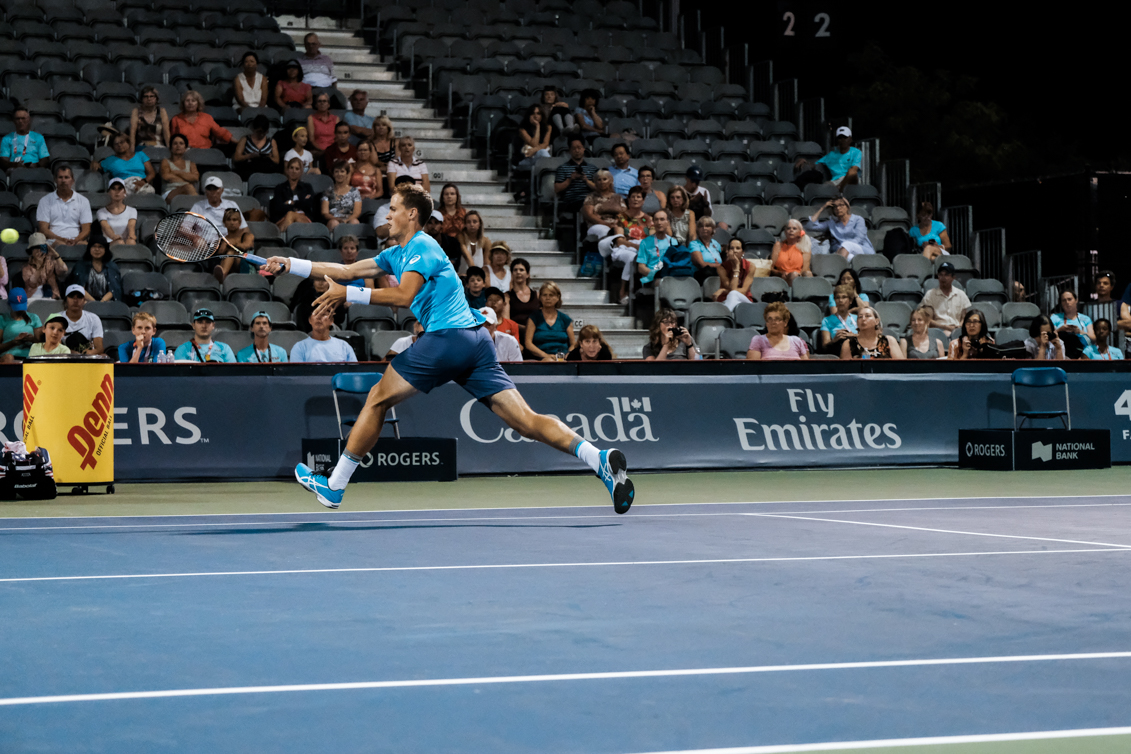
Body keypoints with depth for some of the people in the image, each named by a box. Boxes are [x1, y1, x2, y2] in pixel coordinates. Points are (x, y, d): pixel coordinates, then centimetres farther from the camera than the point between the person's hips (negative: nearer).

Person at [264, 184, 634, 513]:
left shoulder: (422, 246, -2)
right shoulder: (397, 254, 26)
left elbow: (403, 296, -17)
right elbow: (348, 270, 29)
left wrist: (347, 294, -15)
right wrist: (290, 264, 28)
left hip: (447, 338, -9)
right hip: (476, 340, 9)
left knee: (378, 399, 4)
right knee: (527, 421, -4)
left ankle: (333, 486, 10)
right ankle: (600, 458, -20)